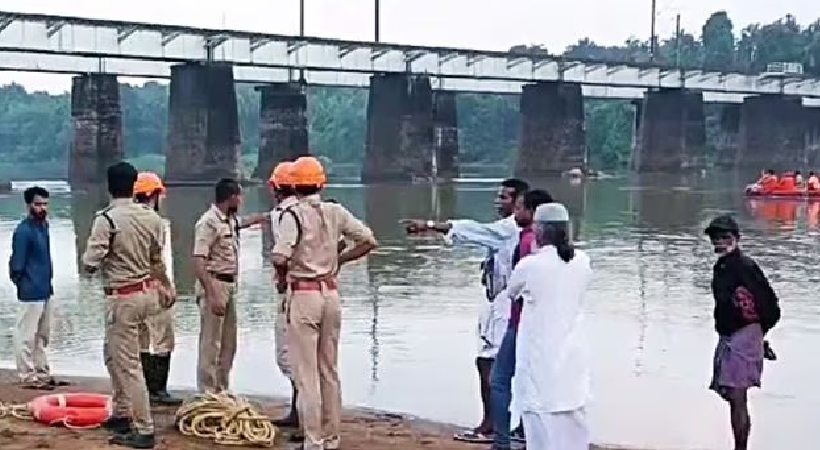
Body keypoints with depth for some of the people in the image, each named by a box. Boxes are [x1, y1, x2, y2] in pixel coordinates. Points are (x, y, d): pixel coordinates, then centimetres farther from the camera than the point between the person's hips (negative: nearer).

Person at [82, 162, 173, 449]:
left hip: (122, 298, -7)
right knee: (112, 352, 25)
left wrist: (94, 260, 4)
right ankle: (122, 414, 32)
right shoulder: (151, 216, 1)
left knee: (128, 365, -1)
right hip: (147, 291, 7)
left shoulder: (106, 219, -17)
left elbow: (90, 264, -17)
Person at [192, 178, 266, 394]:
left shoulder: (230, 220, 11)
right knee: (210, 344, -7)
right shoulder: (208, 222, -17)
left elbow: (247, 220, 37)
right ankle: (206, 394, -2)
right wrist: (212, 295, -27)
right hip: (214, 285, -10)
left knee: (228, 344, 14)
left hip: (230, 286, 10)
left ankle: (221, 391, 22)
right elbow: (198, 263, -22)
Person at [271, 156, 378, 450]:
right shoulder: (336, 212, 4)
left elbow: (279, 259, -23)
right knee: (329, 369, 15)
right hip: (331, 294, 6)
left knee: (306, 371, 0)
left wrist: (283, 275, -1)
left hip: (303, 296, -5)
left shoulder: (293, 215, -12)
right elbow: (369, 241, 5)